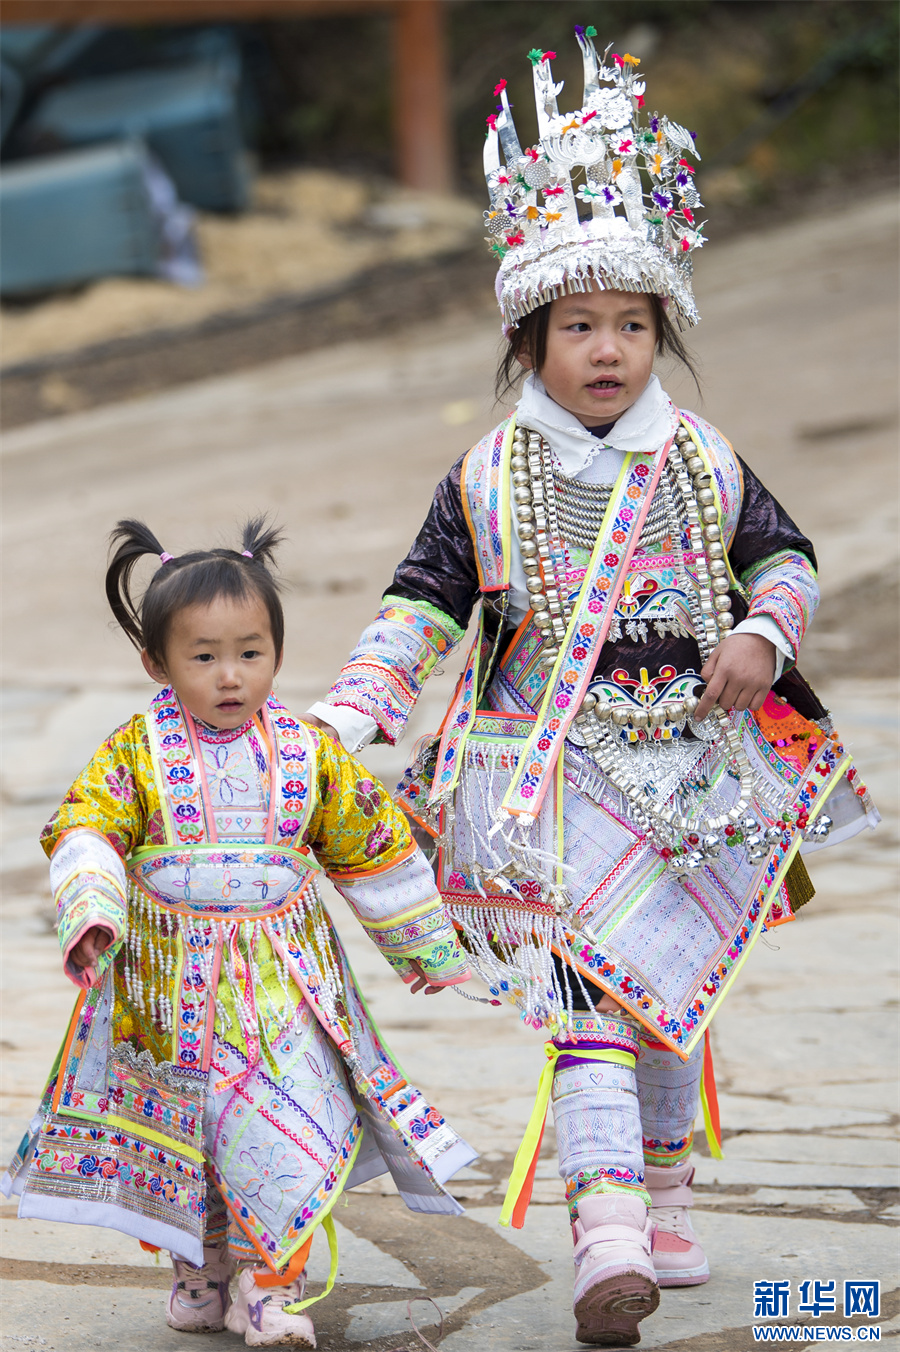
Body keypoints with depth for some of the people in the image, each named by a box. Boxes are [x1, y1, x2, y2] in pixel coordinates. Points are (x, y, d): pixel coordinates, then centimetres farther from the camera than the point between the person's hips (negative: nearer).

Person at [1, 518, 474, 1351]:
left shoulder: (307, 752, 0)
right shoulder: (136, 755, -5)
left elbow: (368, 844, 10)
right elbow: (86, 829, -9)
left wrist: (422, 943, 18)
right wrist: (91, 911, -29)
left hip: (281, 982, 0)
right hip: (171, 987, 0)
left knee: (287, 1120, -13)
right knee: (179, 1126, 10)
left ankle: (270, 1283, -3)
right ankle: (202, 1268, 31)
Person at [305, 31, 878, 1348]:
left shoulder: (705, 462, 5)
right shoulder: (488, 480, 0)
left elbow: (783, 556, 13)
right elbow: (423, 603, 2)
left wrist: (763, 636, -7)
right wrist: (351, 713, -10)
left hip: (696, 765, 3)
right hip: (555, 770, -3)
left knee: (675, 995, 16)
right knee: (593, 994, -17)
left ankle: (664, 1200, 35)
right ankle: (607, 1237, -25)